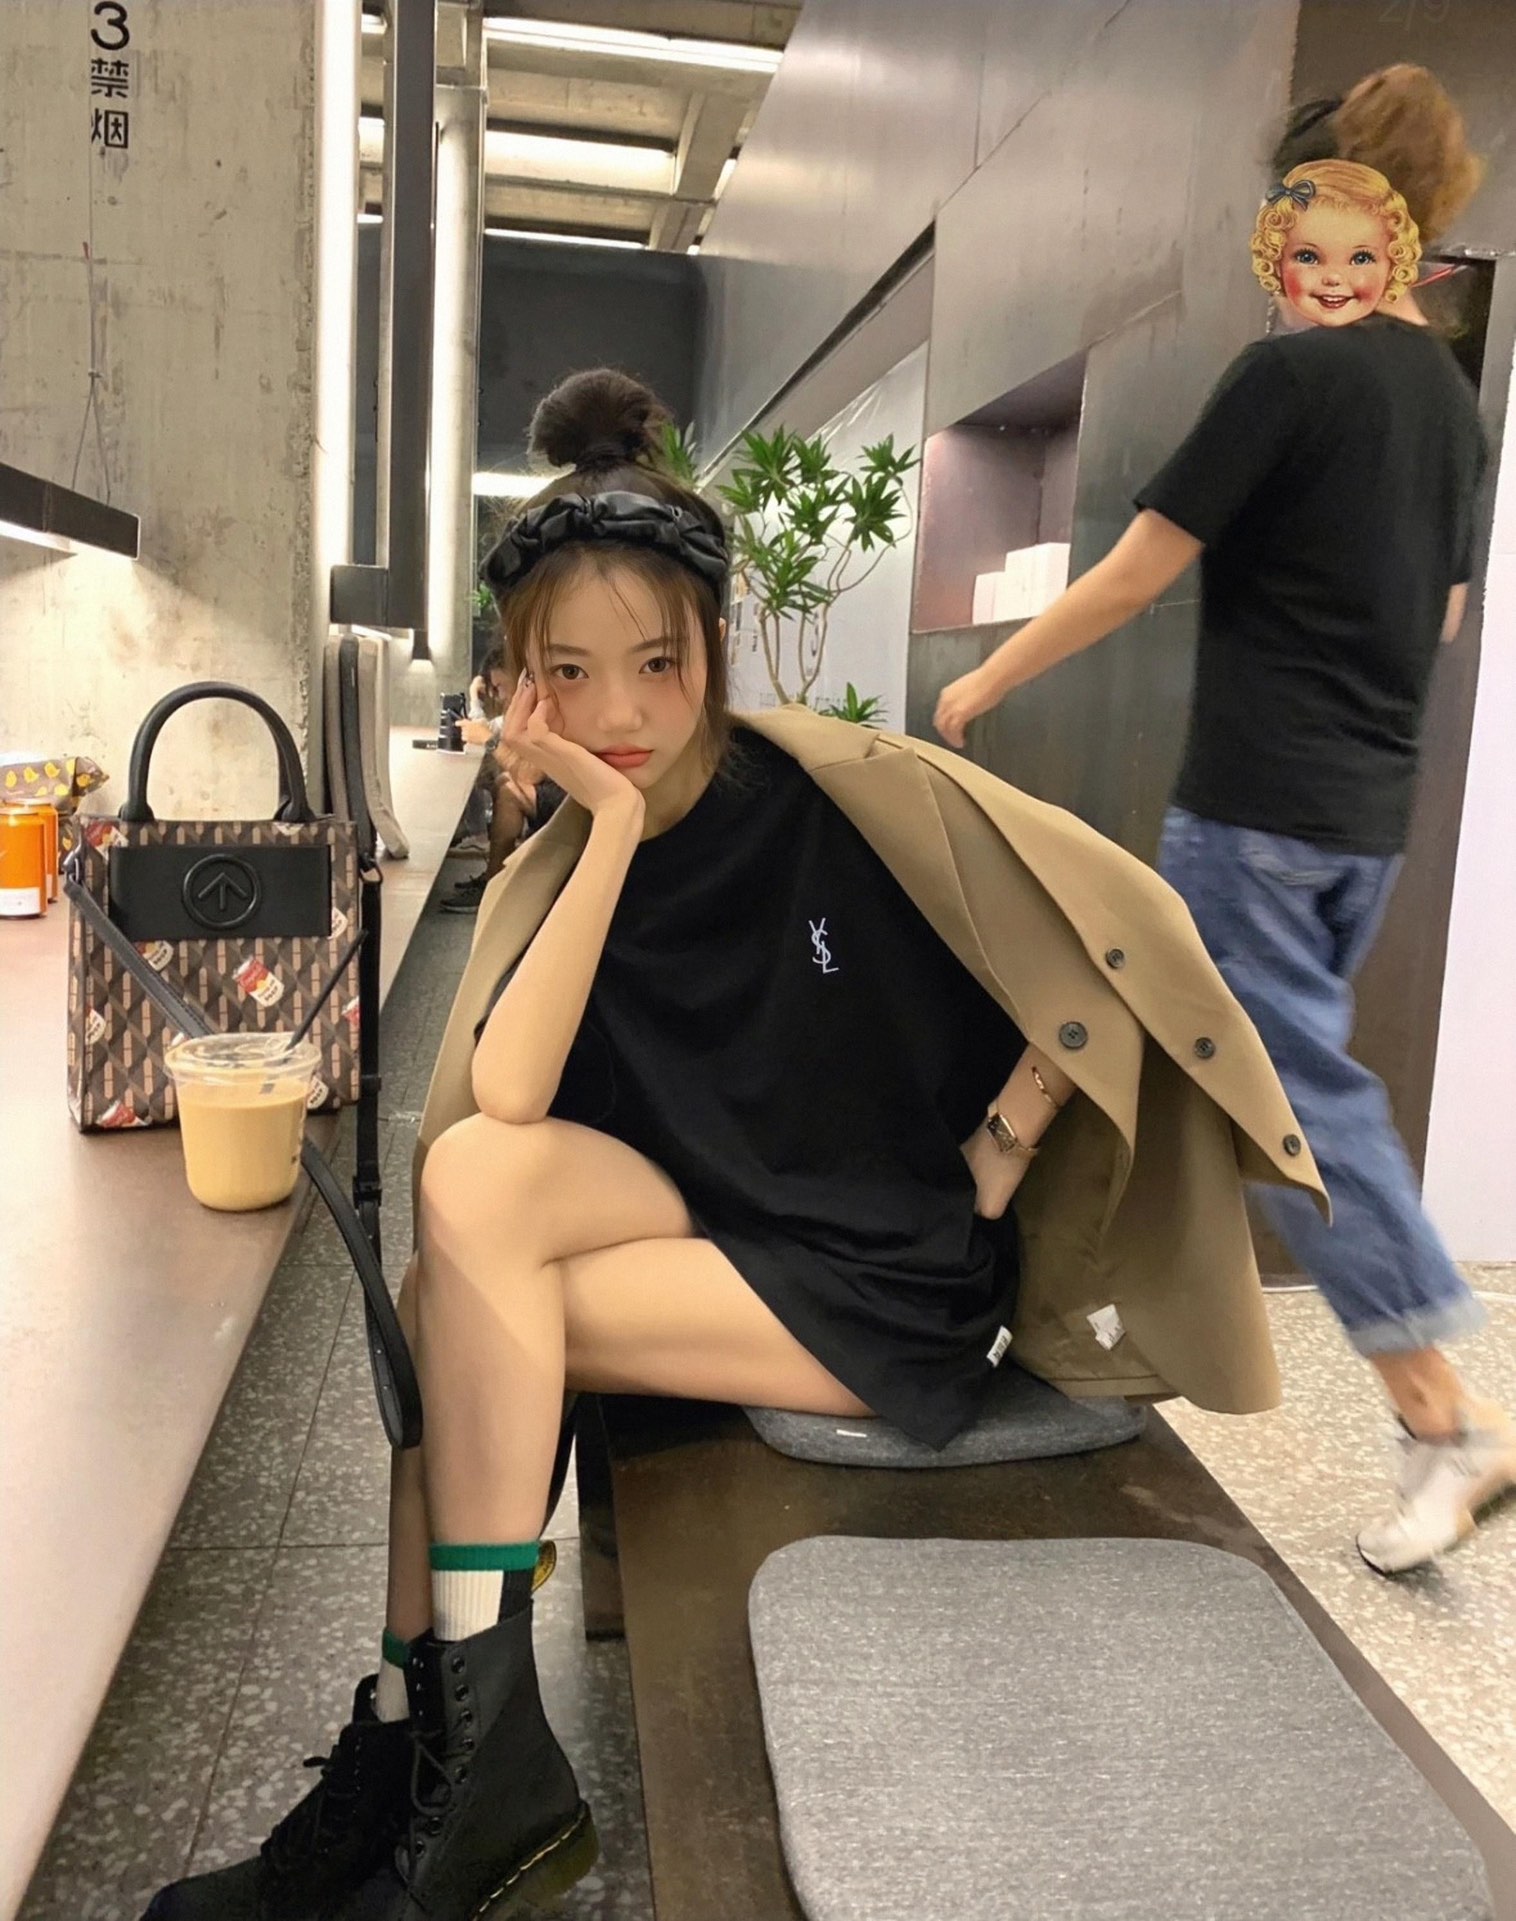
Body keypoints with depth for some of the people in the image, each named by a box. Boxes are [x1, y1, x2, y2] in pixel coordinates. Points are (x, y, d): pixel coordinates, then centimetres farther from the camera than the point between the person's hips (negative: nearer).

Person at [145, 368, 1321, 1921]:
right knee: (473, 1171, -22)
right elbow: (509, 1103, -17)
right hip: (712, 1234, 5)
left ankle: (435, 1743, -1)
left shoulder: (848, 793, -11)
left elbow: (1116, 940, -9)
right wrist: (615, 824, -20)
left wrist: (982, 1176, -8)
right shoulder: (547, 876, 1)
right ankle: (462, 1756, -13)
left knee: (467, 1309, -20)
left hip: (891, 1284, -5)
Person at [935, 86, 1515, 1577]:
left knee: (1300, 1096, -3)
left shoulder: (1292, 371, -11)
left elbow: (1136, 572, -10)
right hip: (1370, 813, 8)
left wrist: (986, 682, 1)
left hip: (1255, 805, -8)